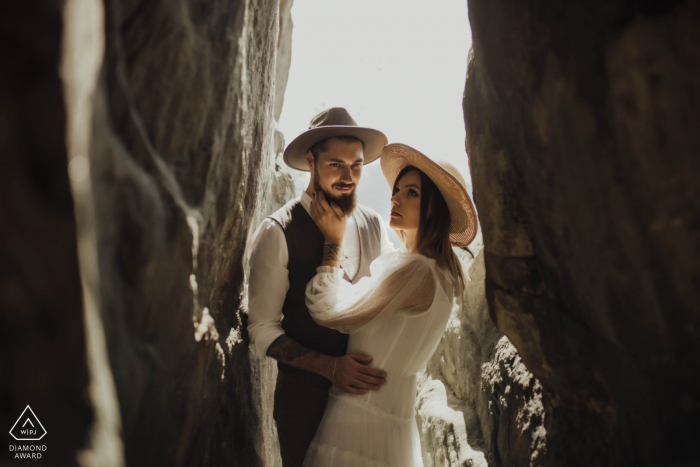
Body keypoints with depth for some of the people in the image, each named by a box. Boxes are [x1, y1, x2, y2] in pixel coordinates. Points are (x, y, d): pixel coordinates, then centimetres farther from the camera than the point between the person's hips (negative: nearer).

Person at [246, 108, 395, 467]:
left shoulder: (374, 226, 2)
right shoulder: (278, 232, -12)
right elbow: (262, 330, -11)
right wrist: (329, 366, -22)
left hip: (369, 389, 4)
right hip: (305, 393, -4)